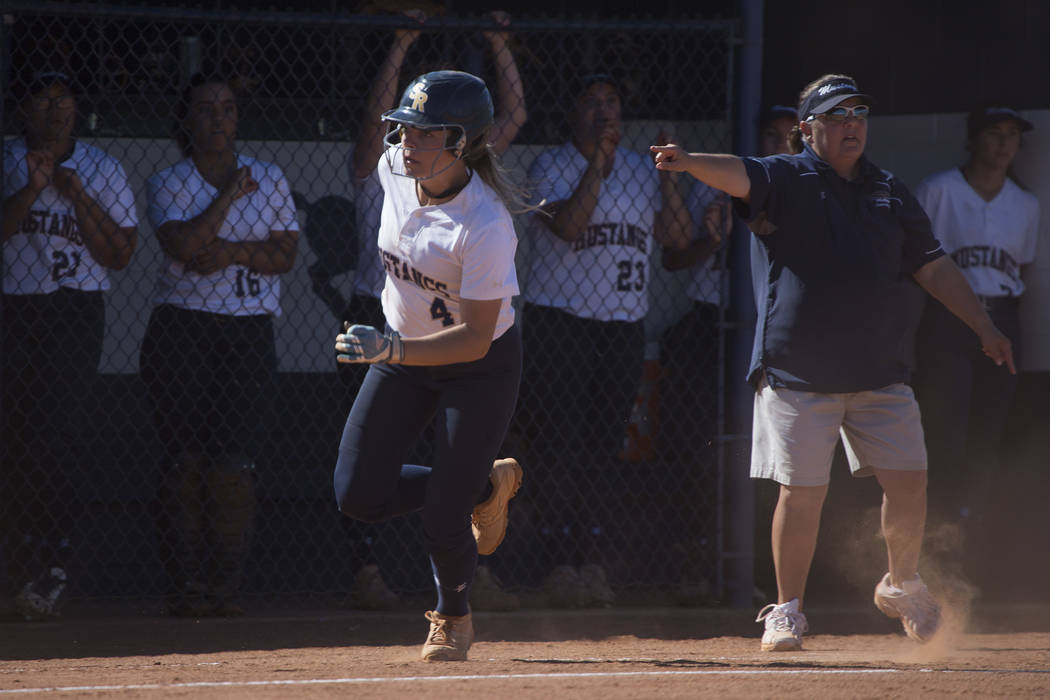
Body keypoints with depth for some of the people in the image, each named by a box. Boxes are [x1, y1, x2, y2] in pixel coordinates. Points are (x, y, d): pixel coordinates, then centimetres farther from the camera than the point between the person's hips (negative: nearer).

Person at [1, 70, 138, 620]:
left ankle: (54, 567, -14)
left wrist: (76, 196, -7)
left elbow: (119, 255, 1)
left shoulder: (101, 170, 7)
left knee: (50, 435, -17)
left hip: (76, 312, -2)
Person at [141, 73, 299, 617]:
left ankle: (225, 586, -4)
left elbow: (285, 255, 3)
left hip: (248, 331, 1)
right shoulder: (167, 184, 4)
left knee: (233, 462, -9)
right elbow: (184, 245, -13)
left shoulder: (269, 180, 11)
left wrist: (232, 252, -11)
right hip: (181, 326, -1)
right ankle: (186, 586, -3)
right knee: (183, 457, -7)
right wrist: (230, 194, -6)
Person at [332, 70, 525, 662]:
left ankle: (454, 616, 25)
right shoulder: (395, 169, -13)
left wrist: (391, 349, -43)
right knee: (360, 496, -3)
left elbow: (475, 339, -31)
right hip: (404, 354, 6)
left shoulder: (486, 226, -32)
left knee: (443, 515, -7)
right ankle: (486, 485, 23)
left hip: (482, 366, -6)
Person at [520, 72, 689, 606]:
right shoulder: (550, 166, 0)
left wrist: (668, 175, -4)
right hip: (560, 320, -4)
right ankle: (561, 563, -8)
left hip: (624, 326, 4)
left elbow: (678, 236, 6)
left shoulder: (640, 169, 14)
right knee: (560, 446, -8)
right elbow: (568, 225, -16)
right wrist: (598, 161, -17)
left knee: (604, 449, 4)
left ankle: (592, 562, 7)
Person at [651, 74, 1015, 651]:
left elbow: (934, 267, 20)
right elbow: (738, 175, -21)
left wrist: (983, 327, 17)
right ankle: (787, 609, 10)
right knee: (801, 492, -5)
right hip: (797, 377, -4)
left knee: (908, 481, 2)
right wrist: (689, 163, -42)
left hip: (879, 375, 4)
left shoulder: (890, 194, 15)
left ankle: (902, 584, 27)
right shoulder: (787, 180, 0)